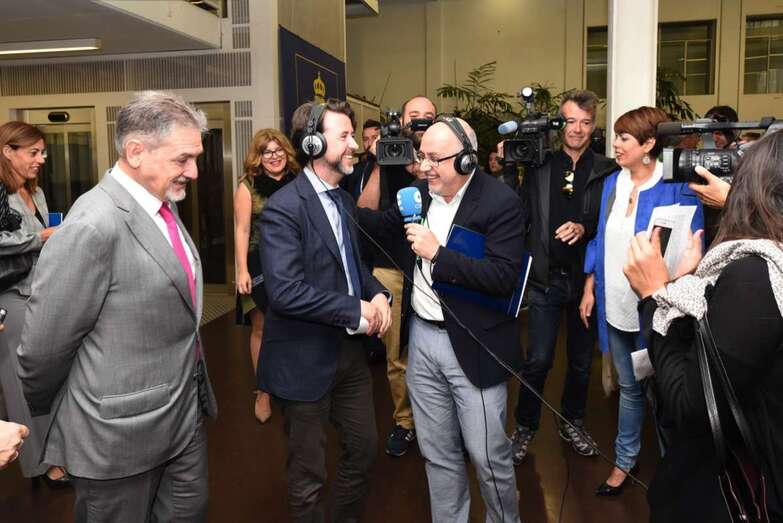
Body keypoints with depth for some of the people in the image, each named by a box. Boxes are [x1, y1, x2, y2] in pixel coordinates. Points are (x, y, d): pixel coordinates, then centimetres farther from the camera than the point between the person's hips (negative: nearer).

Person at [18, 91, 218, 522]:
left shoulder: (161, 205, 4)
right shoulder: (93, 227, -25)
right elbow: (43, 347, -18)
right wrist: (46, 412, -1)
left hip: (185, 416, 8)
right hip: (120, 434, -7)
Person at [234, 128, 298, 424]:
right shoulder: (248, 186, -1)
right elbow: (242, 230, -4)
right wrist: (242, 270, -10)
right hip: (260, 266, -2)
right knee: (261, 329, 7)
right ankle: (263, 392, 20)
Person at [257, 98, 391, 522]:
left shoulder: (343, 200, 8)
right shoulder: (283, 208, -20)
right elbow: (285, 292, -28)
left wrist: (377, 294, -4)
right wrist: (355, 310, -21)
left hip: (350, 350, 8)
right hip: (305, 359, -8)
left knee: (364, 448, 22)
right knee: (308, 474, 12)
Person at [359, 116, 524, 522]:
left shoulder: (501, 202, -15)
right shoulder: (420, 191, 4)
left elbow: (504, 277, -23)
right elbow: (384, 224, 21)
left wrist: (438, 253, -24)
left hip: (472, 346, -5)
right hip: (422, 339, 6)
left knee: (489, 456, 8)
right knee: (437, 453, 18)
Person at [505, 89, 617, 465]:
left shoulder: (607, 170, 1)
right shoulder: (539, 166, 1)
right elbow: (518, 218, -3)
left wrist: (585, 227, -21)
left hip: (588, 279, 1)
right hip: (546, 278, -1)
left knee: (581, 360, 15)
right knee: (538, 360, 2)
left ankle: (573, 424, 36)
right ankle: (524, 427, 22)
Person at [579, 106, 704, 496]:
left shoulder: (677, 188, -14)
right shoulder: (612, 182, 5)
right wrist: (589, 288, 8)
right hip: (616, 307, 5)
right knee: (628, 387, 19)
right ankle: (624, 459, 35)